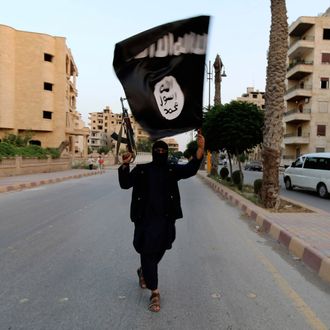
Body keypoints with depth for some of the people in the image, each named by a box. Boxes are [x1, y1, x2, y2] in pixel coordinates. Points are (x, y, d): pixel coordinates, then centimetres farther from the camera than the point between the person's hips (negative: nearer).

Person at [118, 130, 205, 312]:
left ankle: (143, 272, 48)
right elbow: (125, 183, -7)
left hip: (165, 219, 2)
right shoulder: (141, 169, 2)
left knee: (158, 251, 17)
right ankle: (154, 293, 15)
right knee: (147, 253, 1)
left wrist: (200, 148, -27)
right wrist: (125, 165, -25)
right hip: (145, 219, -2)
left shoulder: (173, 169, 4)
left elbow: (191, 169, -12)